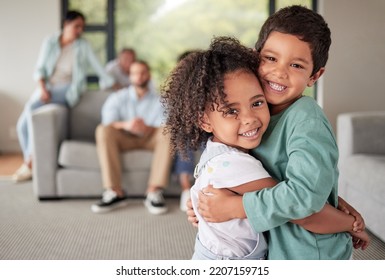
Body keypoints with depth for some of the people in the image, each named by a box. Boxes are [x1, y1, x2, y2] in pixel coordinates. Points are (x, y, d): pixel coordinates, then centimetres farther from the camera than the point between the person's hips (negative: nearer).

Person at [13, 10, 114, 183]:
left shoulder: (83, 46, 4)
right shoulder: (50, 42, 9)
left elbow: (97, 66, 6)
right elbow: (40, 69, 5)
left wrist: (111, 83, 1)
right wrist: (42, 87, -11)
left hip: (66, 90, -4)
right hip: (47, 88, 4)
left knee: (32, 108, -30)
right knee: (22, 125, -12)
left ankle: (29, 164, -22)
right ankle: (29, 166, 4)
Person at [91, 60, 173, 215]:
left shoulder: (159, 100, 3)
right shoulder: (117, 98, 4)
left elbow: (164, 127, -11)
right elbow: (108, 123, -12)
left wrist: (147, 129, -34)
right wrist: (125, 125, -34)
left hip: (150, 139, 0)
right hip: (125, 139, 1)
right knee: (103, 130, -29)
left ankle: (154, 191, -35)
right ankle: (115, 192, -34)